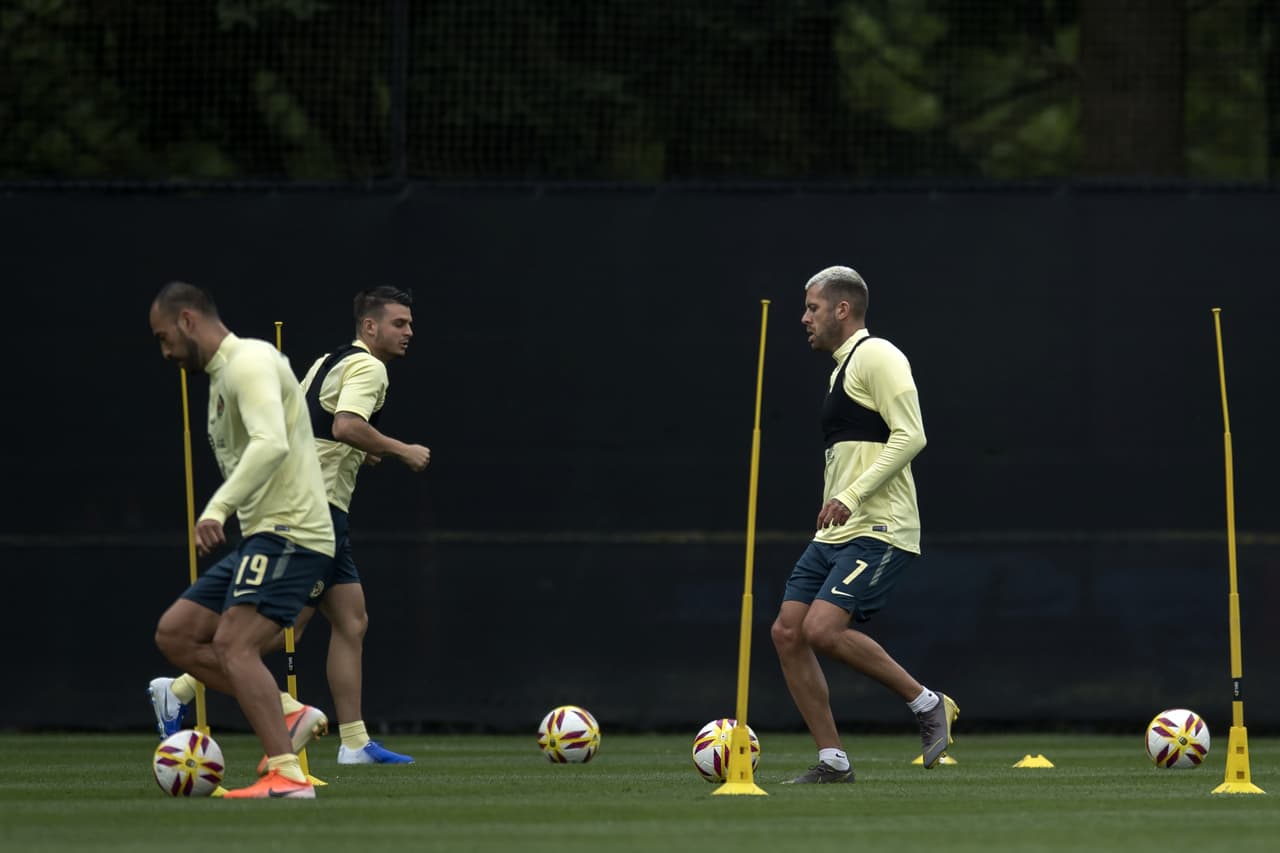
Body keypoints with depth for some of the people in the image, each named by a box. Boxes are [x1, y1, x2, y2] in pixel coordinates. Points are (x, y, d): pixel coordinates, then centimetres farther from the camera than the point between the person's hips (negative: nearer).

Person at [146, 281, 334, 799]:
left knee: (233, 644, -23)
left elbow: (271, 444, -29)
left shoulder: (249, 362, -12)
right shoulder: (222, 375, 20)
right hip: (261, 538, 10)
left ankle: (287, 775, -29)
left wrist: (218, 508, -39)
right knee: (174, 634, 8)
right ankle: (283, 716, 4)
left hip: (289, 533, -10)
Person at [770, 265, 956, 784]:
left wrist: (851, 497, -22)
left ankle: (927, 704, -6)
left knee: (823, 629, -23)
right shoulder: (842, 367, 22)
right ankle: (832, 761, 3)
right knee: (787, 632, 0)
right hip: (834, 535, 10)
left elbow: (910, 436, -18)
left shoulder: (876, 357, -8)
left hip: (877, 532, -10)